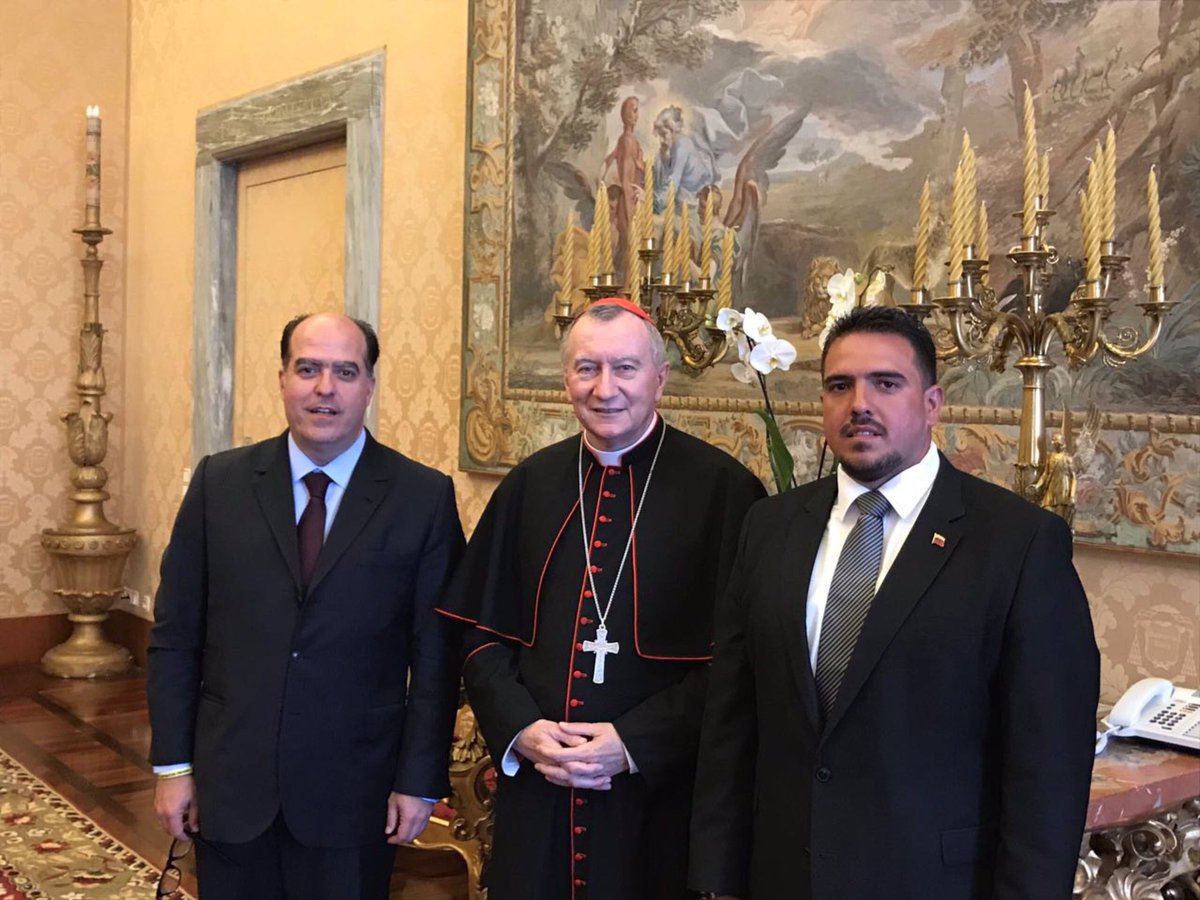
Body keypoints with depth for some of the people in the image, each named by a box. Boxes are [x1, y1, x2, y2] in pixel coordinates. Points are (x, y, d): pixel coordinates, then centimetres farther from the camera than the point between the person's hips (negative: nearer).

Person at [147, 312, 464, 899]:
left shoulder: (424, 498, -5)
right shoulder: (219, 482, 1)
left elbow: (436, 654, -3)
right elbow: (174, 634, 3)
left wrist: (420, 781, -4)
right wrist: (172, 765, 1)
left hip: (354, 794, -1)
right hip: (229, 786, 2)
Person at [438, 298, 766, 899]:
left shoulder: (723, 489, -7)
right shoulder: (530, 486, 5)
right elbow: (484, 632, 9)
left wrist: (635, 744, -15)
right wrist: (520, 729, -6)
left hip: (661, 797, -3)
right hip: (533, 789, 3)